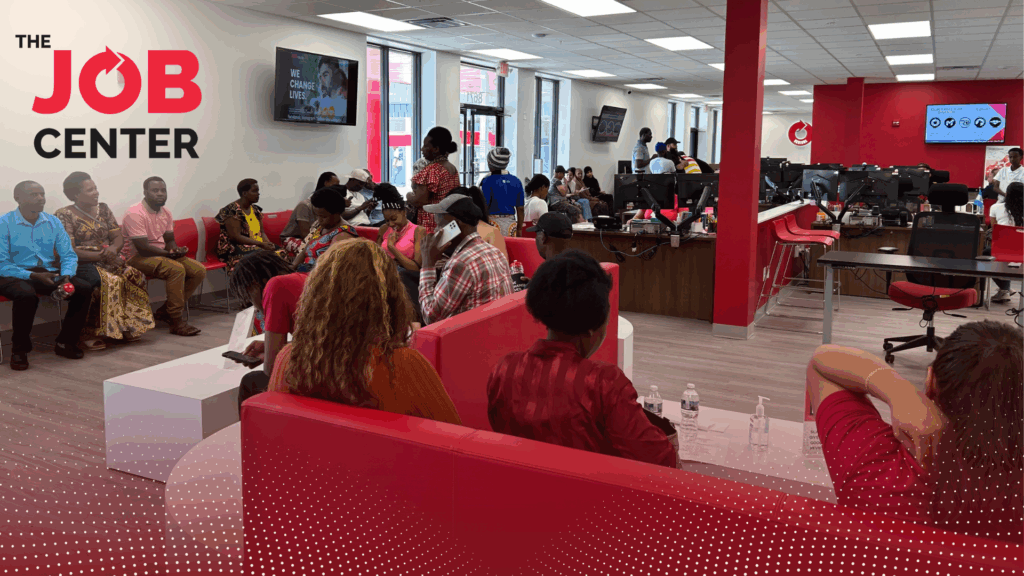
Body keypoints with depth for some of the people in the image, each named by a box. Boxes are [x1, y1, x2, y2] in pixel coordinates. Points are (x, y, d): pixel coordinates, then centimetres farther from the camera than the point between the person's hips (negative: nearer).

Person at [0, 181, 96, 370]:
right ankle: (19, 350, -16)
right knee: (27, 295, -38)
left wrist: (66, 276, -14)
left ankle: (66, 343, -5)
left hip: (47, 273, 5)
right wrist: (33, 276, -24)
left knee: (84, 288, -19)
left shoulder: (53, 222, 8)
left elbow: (69, 255, 6)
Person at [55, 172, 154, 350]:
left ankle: (129, 327, -11)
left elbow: (118, 237, 12)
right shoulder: (64, 215, -5)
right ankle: (88, 335, -27)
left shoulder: (103, 210, 14)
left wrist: (114, 248, -13)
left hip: (107, 261, 6)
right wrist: (101, 256, -22)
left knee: (136, 276, -20)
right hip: (80, 265, -6)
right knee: (109, 281, -36)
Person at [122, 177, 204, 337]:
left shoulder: (165, 213, 9)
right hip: (137, 258, -9)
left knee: (199, 270, -9)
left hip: (162, 254, 9)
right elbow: (142, 248, -23)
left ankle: (164, 311, -1)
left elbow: (170, 241, 13)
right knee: (176, 269, -34)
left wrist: (176, 249, -11)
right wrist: (168, 253, -20)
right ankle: (176, 322, -26)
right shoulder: (135, 214, -17)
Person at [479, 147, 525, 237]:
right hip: (511, 223, 4)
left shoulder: (487, 182, -7)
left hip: (493, 223, -4)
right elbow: (520, 209, 7)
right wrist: (519, 229, 15)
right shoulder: (516, 181, 6)